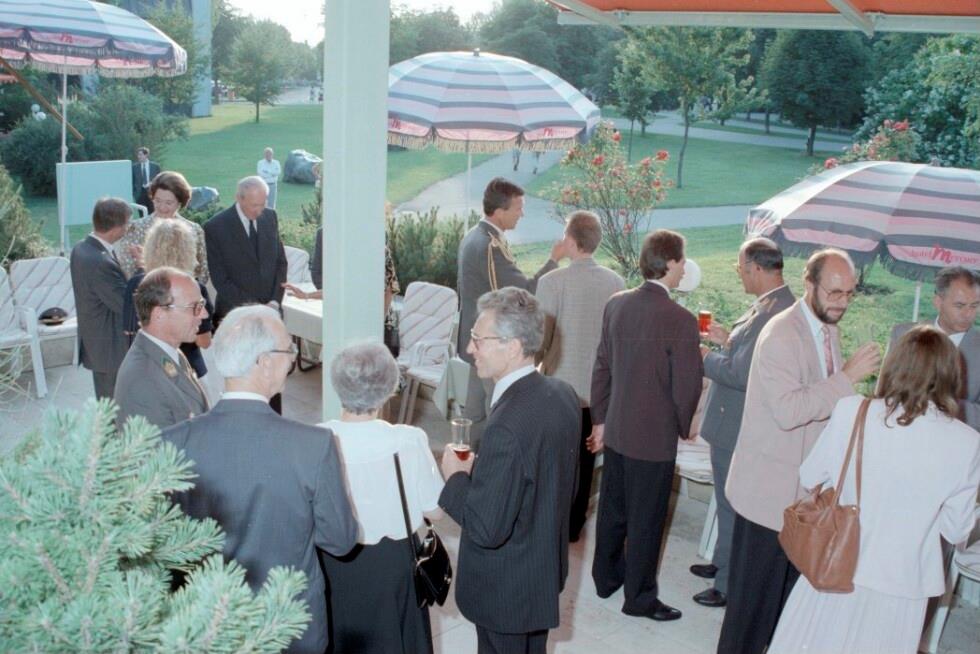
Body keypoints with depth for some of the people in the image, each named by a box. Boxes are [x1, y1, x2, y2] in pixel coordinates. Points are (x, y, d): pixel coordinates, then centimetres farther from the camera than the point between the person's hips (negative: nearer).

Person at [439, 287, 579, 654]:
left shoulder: (508, 426, -33)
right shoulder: (562, 394, -5)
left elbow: (486, 529, -29)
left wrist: (456, 477, -13)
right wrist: (479, 470, 6)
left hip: (506, 591, -8)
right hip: (547, 569, 8)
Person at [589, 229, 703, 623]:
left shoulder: (616, 305, -1)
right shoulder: (680, 320, -20)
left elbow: (602, 366, 5)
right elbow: (687, 385, -15)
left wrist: (600, 419, 15)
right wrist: (683, 427, 4)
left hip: (616, 430, 6)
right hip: (654, 437, -6)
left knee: (612, 510, 21)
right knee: (645, 520, 8)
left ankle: (606, 577, 38)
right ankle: (639, 597, 23)